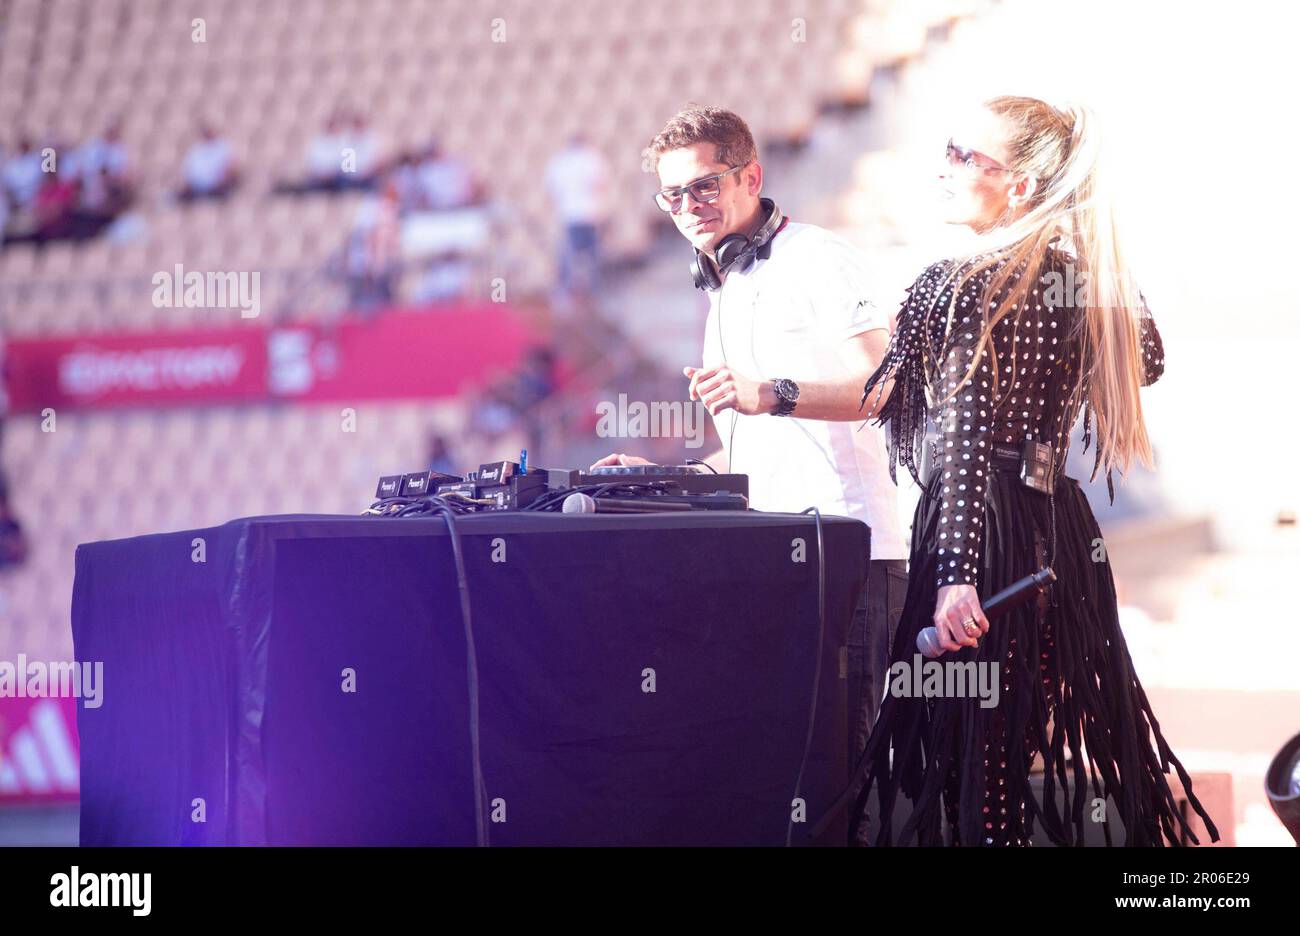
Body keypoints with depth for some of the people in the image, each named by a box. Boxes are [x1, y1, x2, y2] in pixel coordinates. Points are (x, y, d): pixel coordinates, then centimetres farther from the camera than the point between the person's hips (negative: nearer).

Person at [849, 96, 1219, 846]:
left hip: (987, 529, -8)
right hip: (1064, 528, 8)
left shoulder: (967, 285, -11)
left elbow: (966, 439, -20)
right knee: (1080, 745, 15)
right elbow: (1148, 359, 28)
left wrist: (954, 575, -25)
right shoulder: (1084, 278, 8)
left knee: (977, 759, -4)